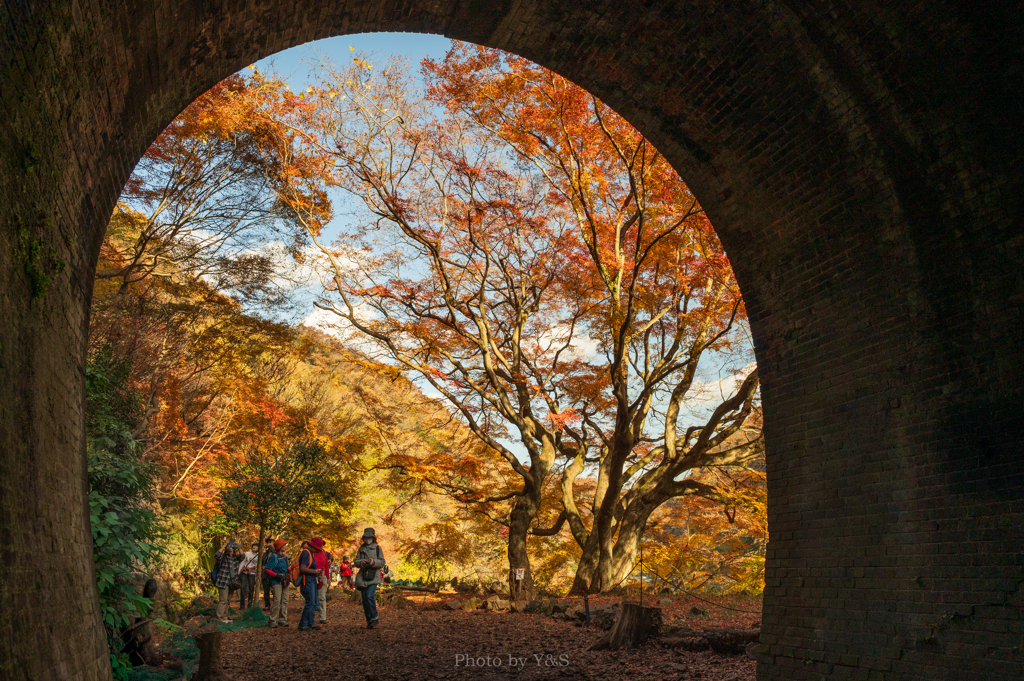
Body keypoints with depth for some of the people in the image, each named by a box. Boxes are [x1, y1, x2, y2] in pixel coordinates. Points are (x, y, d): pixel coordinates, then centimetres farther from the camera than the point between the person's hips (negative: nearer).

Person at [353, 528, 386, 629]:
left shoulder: (377, 548, 6)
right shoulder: (361, 548, 14)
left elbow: (382, 562, 2)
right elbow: (356, 562, 9)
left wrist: (373, 562, -17)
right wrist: (362, 562, -13)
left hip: (374, 576, -4)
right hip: (363, 576, 4)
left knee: (370, 596, -19)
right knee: (364, 599, 4)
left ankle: (374, 618, -7)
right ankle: (369, 620, 14)